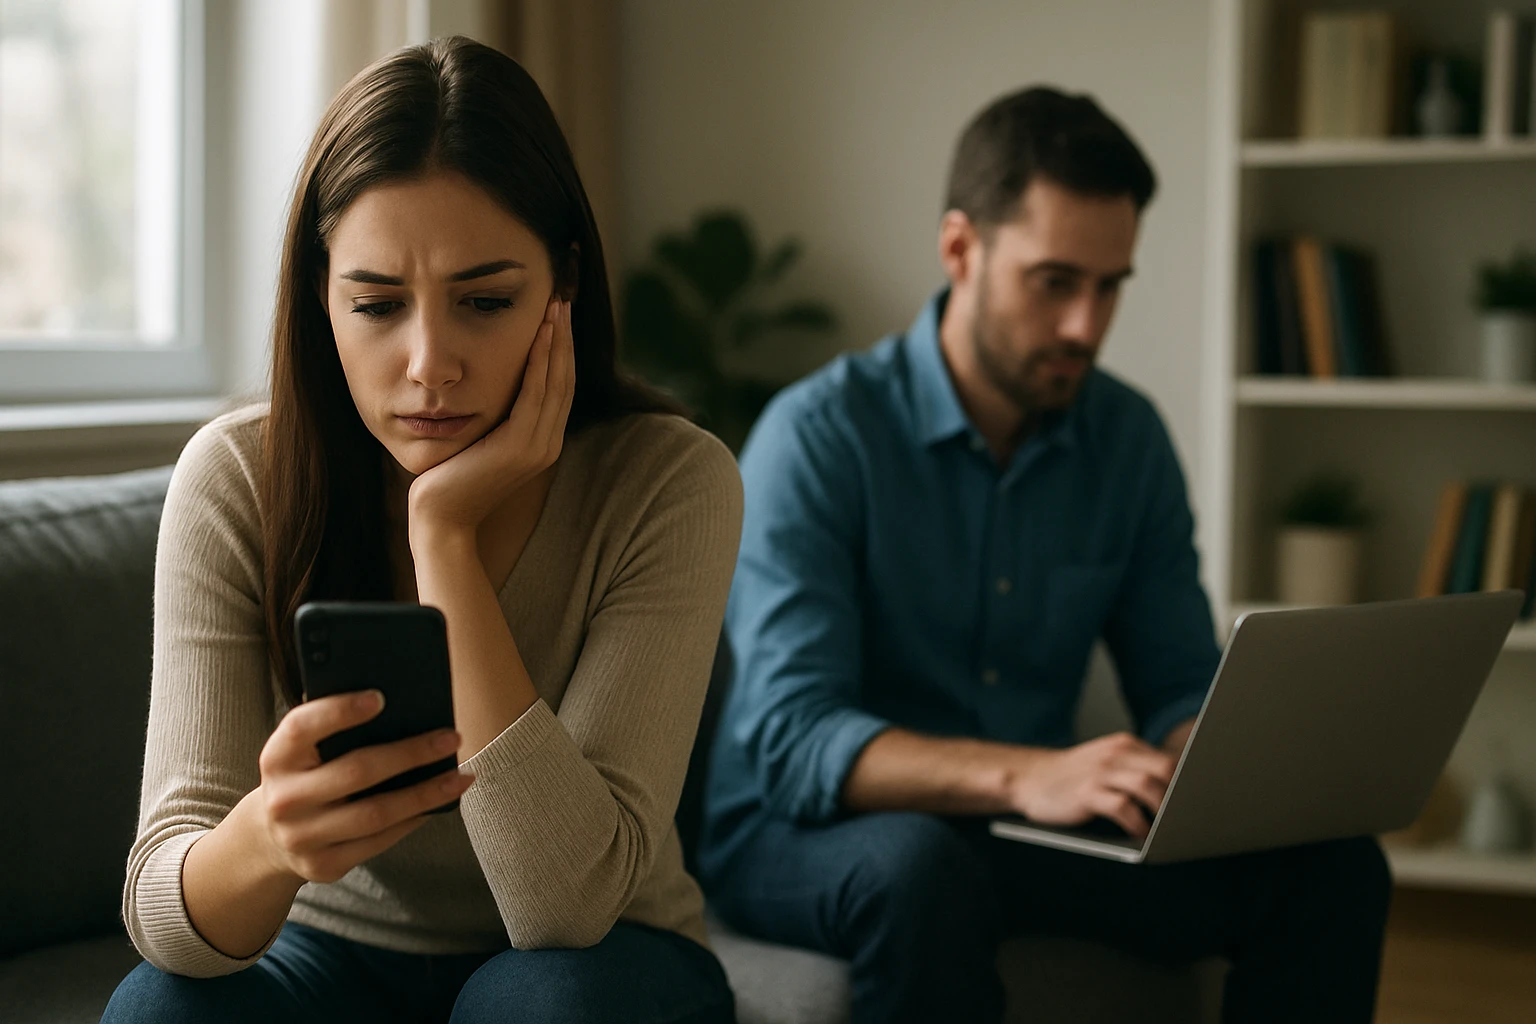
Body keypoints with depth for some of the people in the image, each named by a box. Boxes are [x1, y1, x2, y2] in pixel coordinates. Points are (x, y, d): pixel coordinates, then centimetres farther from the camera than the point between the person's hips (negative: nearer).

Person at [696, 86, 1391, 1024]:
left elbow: (1179, 687, 7)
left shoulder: (1128, 438, 2)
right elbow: (793, 735, -25)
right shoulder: (819, 435, -16)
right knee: (924, 868, -40)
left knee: (1330, 866, -16)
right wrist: (1026, 775, -42)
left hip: (1029, 829, 5)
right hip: (807, 834, -5)